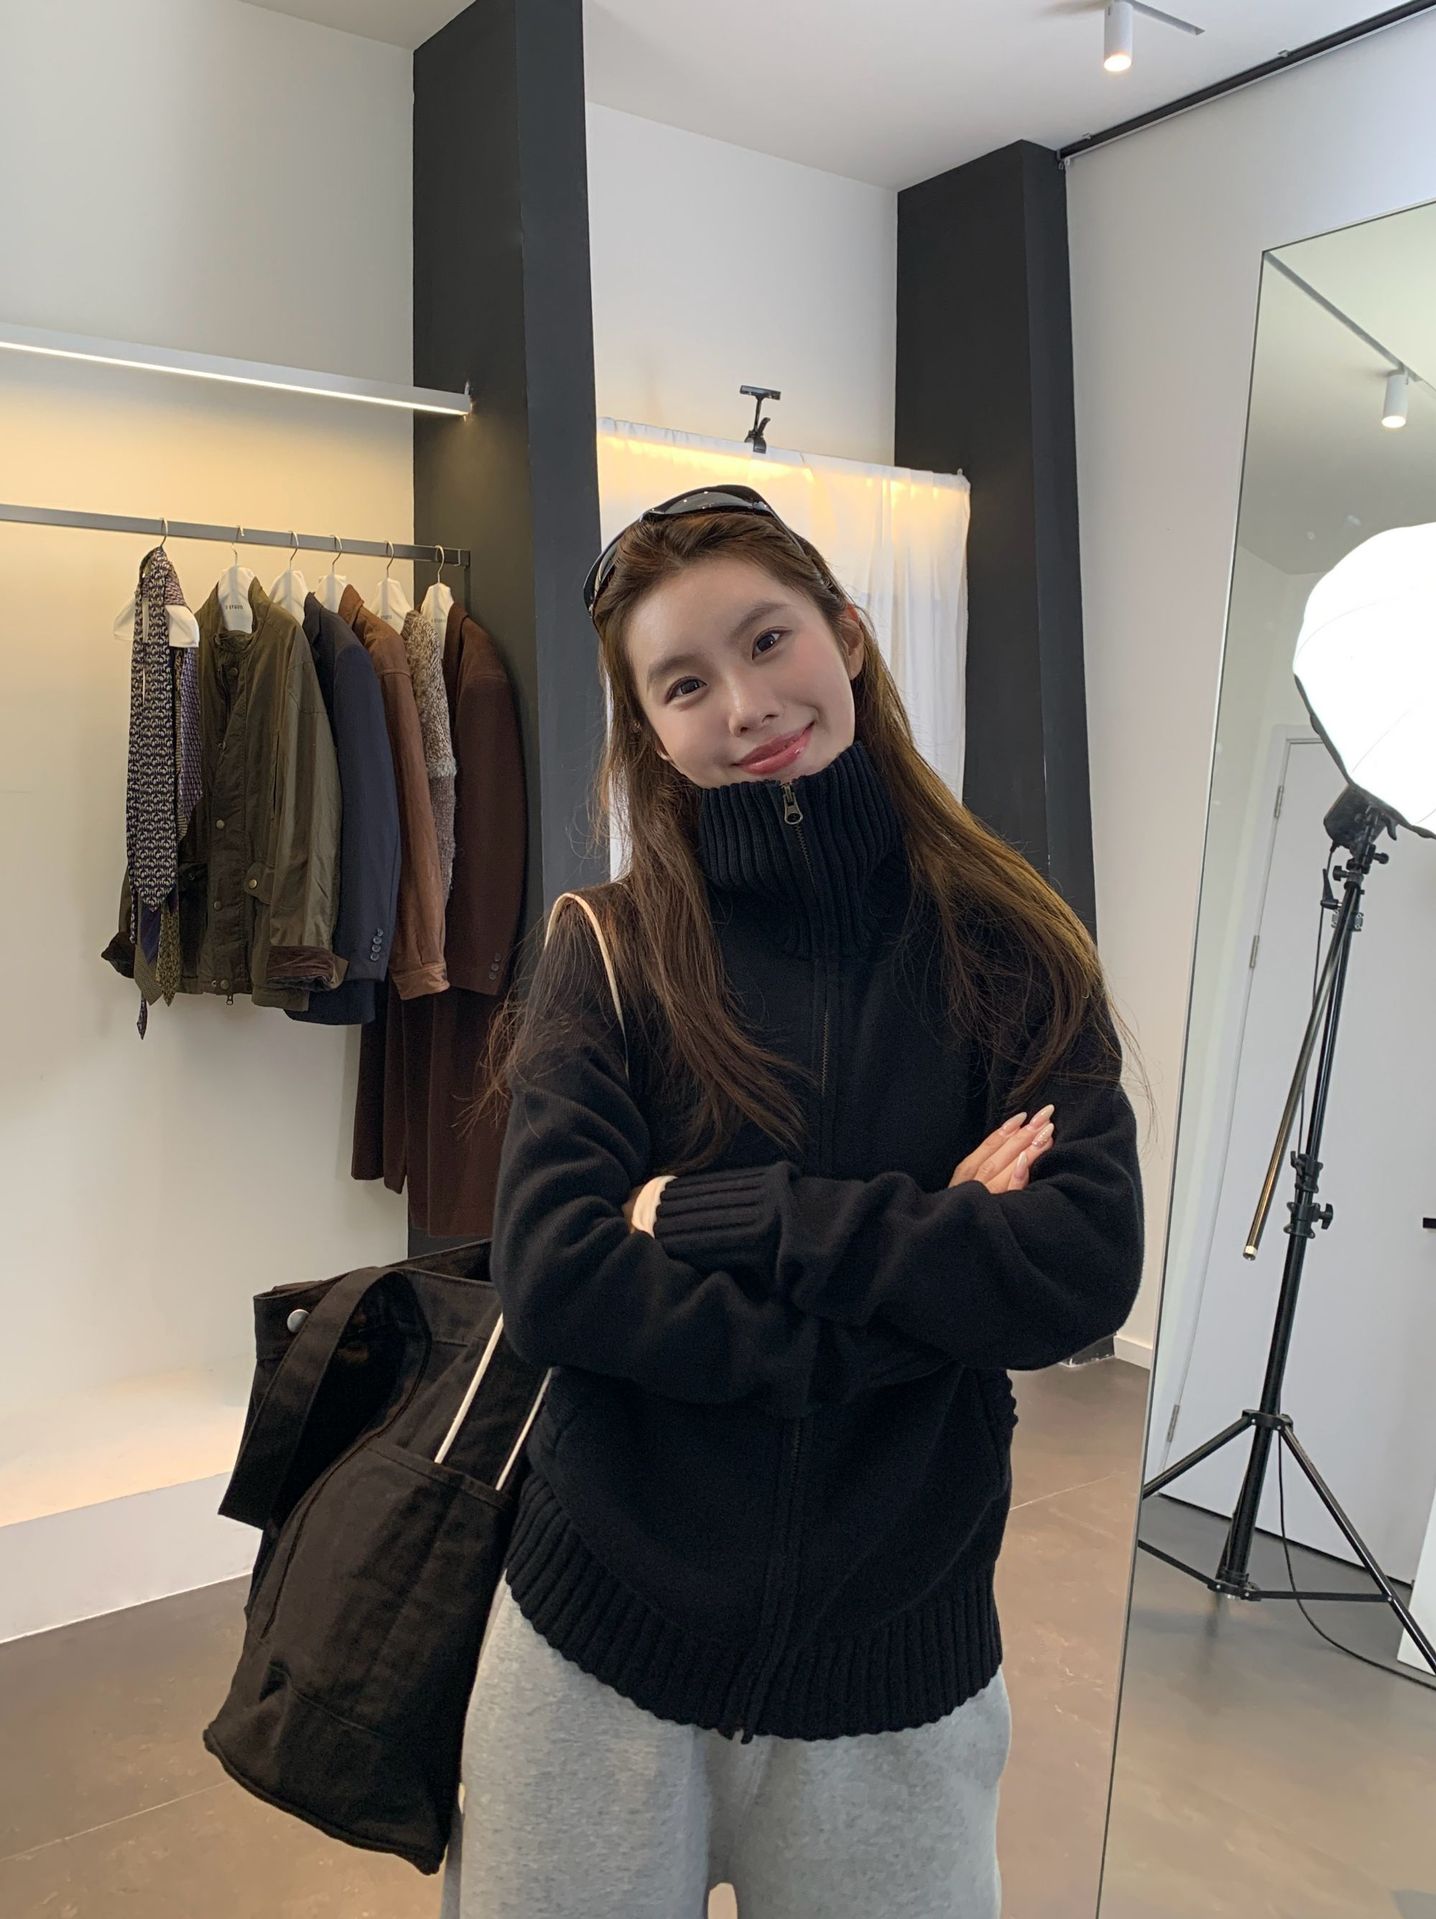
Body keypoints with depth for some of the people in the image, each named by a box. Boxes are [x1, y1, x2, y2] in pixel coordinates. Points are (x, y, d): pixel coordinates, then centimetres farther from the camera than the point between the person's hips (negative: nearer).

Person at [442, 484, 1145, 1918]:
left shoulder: (1009, 955, -6)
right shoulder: (612, 952, -8)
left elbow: (1089, 1272, -16)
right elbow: (550, 1283, -18)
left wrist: (722, 1214, -20)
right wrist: (923, 1273, -19)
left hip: (895, 1661, 1)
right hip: (600, 1638, 0)